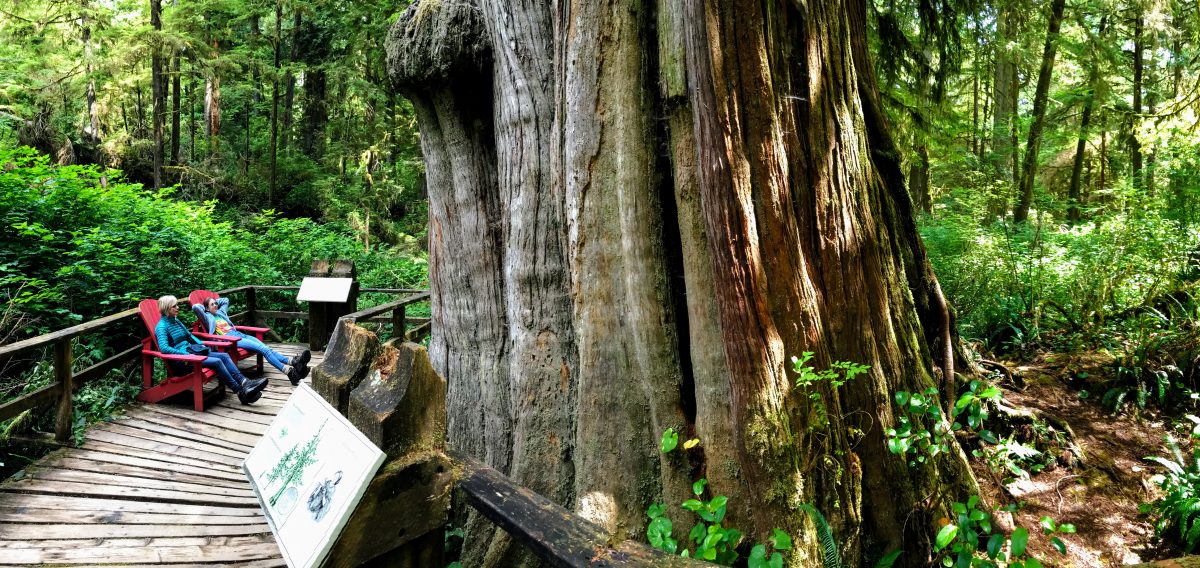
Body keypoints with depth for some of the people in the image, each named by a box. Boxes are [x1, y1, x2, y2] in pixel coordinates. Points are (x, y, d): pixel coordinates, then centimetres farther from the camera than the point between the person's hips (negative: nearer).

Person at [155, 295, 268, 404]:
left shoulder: (176, 321, 17)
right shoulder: (162, 326, -10)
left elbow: (190, 336, 28)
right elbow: (164, 348, -24)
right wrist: (186, 354, -25)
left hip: (191, 352, 9)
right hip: (179, 361, -9)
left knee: (224, 356, -10)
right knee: (216, 362, -25)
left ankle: (244, 382, -25)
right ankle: (241, 392, -25)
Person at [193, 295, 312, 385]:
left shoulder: (221, 312, 28)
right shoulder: (208, 317, 8)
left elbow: (226, 300, 45)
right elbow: (195, 307, -7)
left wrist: (215, 300, 34)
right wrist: (203, 306, 10)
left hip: (239, 334, 7)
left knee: (266, 348, -17)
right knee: (263, 349, -25)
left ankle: (292, 361, -37)